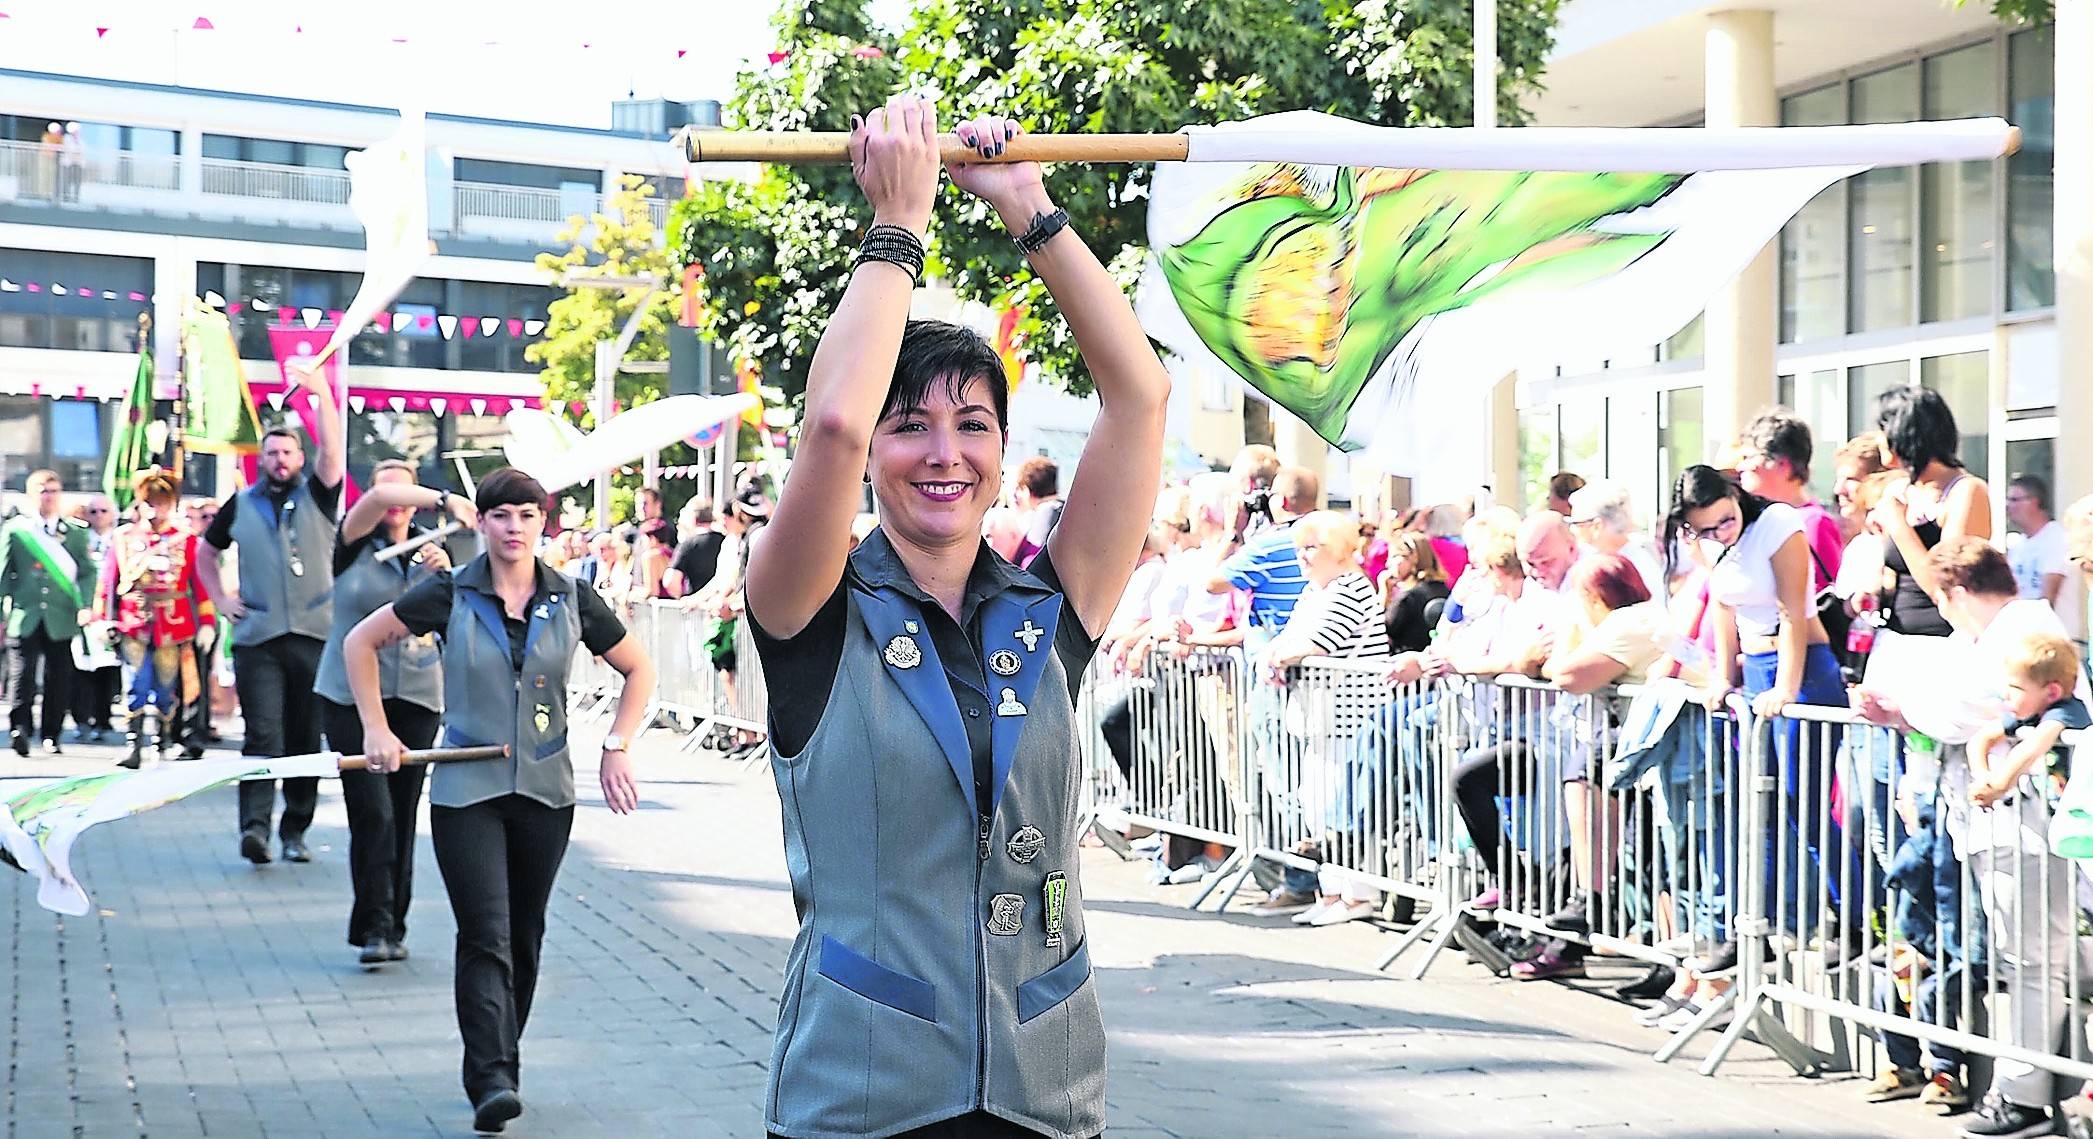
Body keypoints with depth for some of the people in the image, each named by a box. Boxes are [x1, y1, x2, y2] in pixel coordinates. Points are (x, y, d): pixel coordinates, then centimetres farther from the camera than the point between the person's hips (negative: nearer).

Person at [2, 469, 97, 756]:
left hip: (61, 618, 2)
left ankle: (51, 736, 15)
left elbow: (87, 572, 8)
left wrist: (86, 605, -6)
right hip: (25, 617, -1)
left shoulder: (76, 532, 10)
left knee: (59, 680, 5)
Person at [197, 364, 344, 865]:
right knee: (263, 733, -10)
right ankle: (254, 827, -16)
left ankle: (296, 831, 13)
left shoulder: (317, 496, 7)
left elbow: (331, 449, -10)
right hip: (257, 636, 0)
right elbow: (207, 552, 26)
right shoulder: (241, 505, 12)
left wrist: (322, 391, -18)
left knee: (305, 737, 5)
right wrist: (220, 598, 13)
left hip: (314, 634, 0)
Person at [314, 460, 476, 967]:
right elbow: (378, 499, -21)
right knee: (372, 811, -11)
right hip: (351, 695, -3)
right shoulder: (355, 544, 0)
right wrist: (446, 500, -33)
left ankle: (393, 927, 14)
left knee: (402, 814, 5)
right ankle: (373, 927, -8)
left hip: (415, 697, 3)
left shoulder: (431, 549, 10)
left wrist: (445, 575, -12)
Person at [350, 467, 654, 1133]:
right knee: (486, 938, -11)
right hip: (466, 791, -2)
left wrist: (617, 746, 2)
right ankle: (493, 1081, -16)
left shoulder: (570, 600, 2)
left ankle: (497, 1064, 27)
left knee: (524, 936, 12)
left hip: (545, 791, 3)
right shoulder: (450, 596, -3)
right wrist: (377, 730, 0)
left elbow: (638, 670, 12)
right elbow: (361, 642, 6)